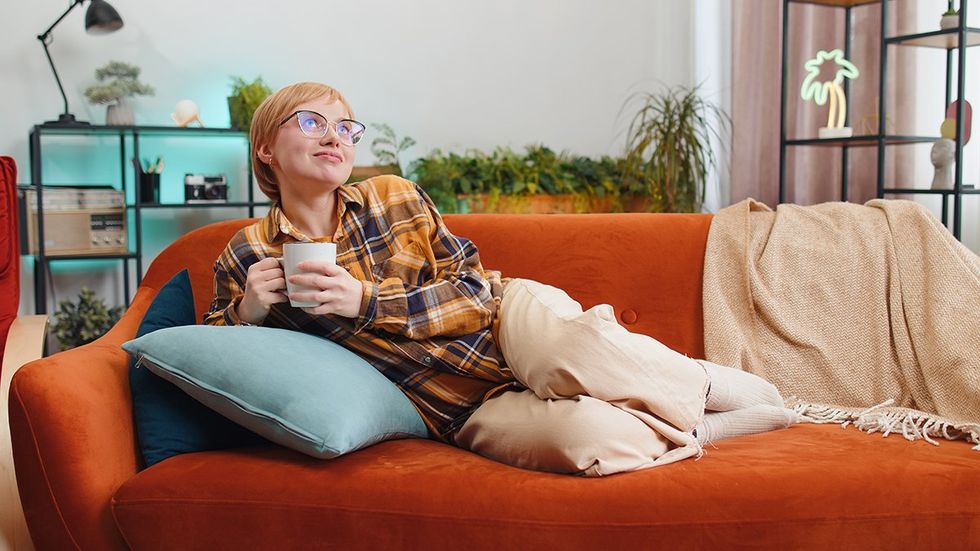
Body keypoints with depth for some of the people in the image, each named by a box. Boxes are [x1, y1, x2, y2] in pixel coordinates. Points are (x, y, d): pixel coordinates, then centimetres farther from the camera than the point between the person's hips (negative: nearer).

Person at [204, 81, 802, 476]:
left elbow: (474, 293, -1)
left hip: (510, 316, 2)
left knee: (577, 353, -38)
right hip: (466, 410, -1)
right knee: (589, 437, -36)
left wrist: (367, 301, -15)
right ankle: (708, 426, -6)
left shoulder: (394, 197, 5)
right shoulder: (245, 257, 3)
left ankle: (747, 389, -11)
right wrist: (247, 311, -12)